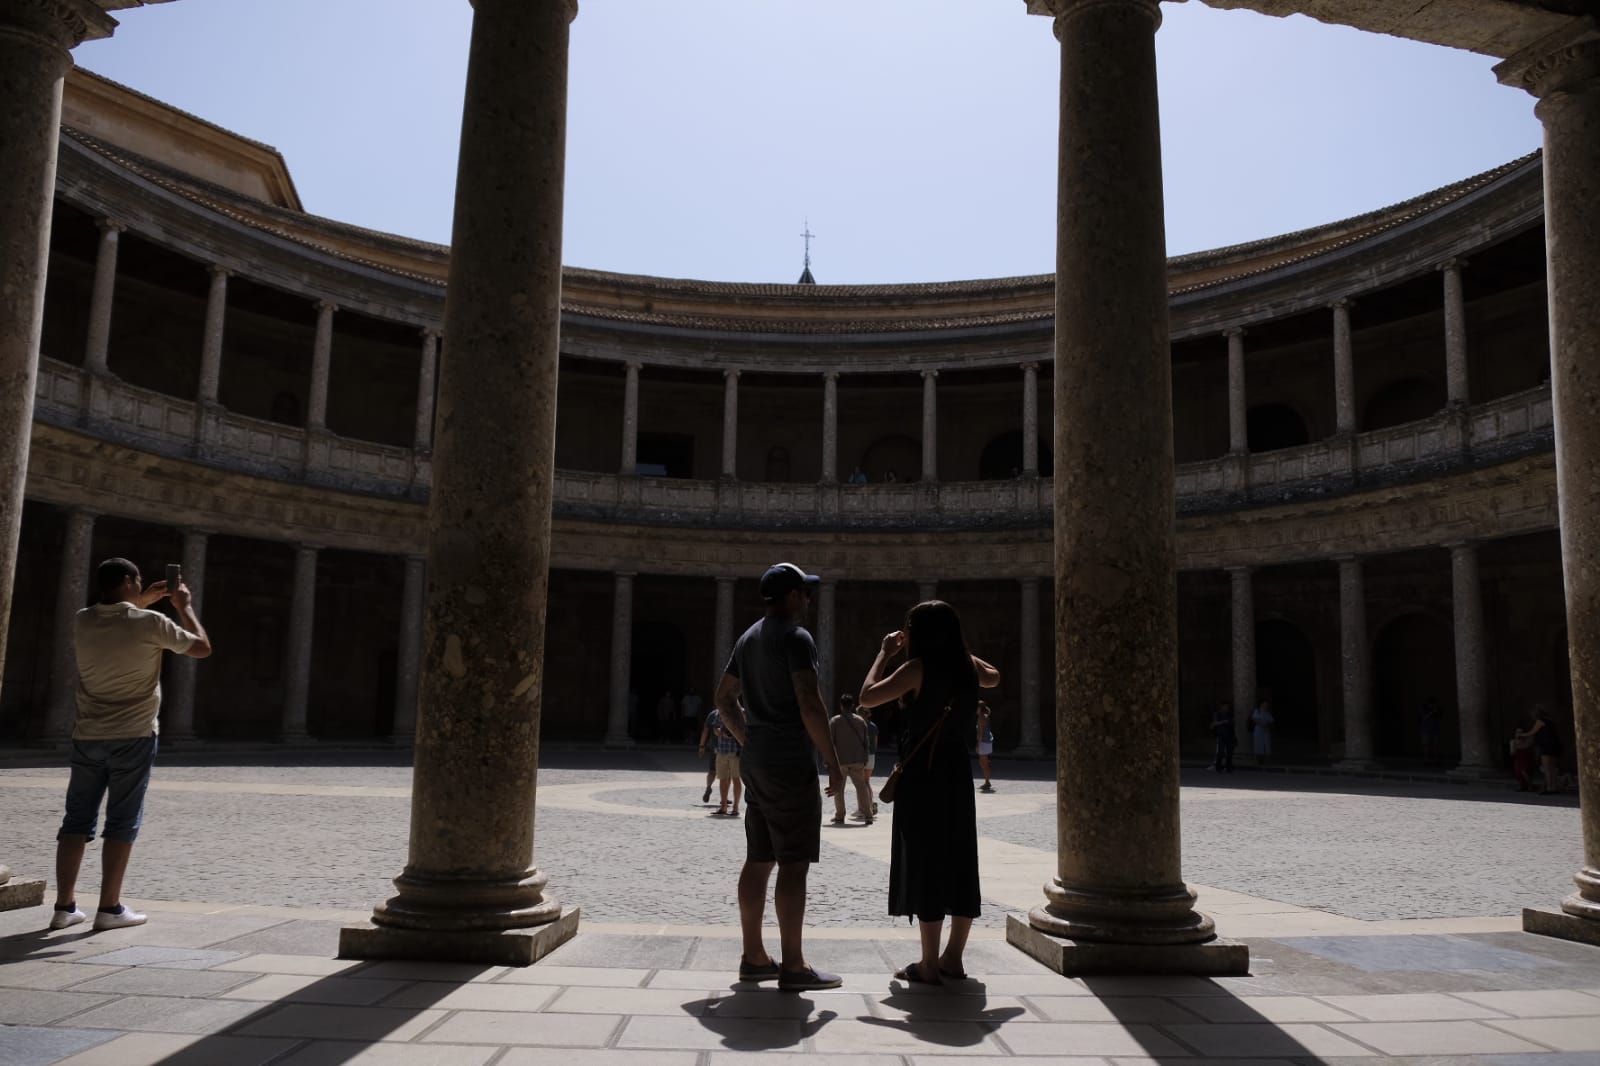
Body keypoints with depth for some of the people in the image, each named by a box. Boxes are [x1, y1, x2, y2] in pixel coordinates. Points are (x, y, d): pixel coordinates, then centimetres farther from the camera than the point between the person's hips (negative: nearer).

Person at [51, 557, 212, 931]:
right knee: (122, 823, 1)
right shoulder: (150, 623, -12)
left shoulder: (82, 621, 3)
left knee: (77, 820, 10)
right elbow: (203, 648, 1)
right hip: (133, 737, -5)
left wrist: (141, 602, 28)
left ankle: (64, 906, 12)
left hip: (88, 737, 5)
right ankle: (109, 908, 2)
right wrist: (184, 606, 11)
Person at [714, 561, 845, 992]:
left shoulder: (748, 638, 15)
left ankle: (753, 957, 18)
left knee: (759, 860, 11)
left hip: (755, 763, 9)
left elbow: (724, 698, 21)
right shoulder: (796, 637, -12)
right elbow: (809, 703, -20)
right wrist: (833, 763, -15)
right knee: (793, 863, -6)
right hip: (790, 765, -9)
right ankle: (793, 967, -3)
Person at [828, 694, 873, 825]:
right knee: (861, 786, 7)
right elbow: (865, 742, 8)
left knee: (838, 788, 7)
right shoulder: (860, 721, 7)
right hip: (857, 760, 3)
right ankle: (867, 815, 3)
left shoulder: (834, 721, -3)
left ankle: (840, 816, 6)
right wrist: (864, 760, 13)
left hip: (840, 760, -3)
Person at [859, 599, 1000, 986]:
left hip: (922, 775, -6)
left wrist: (884, 653, -2)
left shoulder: (919, 667, -12)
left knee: (925, 865, -2)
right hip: (958, 772, 6)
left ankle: (929, 965, 1)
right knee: (960, 863, 11)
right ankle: (952, 958, 19)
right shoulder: (967, 665, 6)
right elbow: (993, 677, 30)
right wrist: (959, 648, 26)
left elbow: (867, 697, -13)